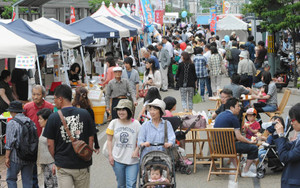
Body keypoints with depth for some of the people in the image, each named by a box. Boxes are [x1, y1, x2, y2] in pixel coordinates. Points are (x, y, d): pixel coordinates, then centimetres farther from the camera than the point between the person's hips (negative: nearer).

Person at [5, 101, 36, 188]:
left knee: (11, 178, 10)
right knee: (27, 181, 10)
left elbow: (10, 143, -15)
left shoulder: (12, 123, -11)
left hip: (16, 158, -5)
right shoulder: (31, 122, 6)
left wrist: (7, 157, -9)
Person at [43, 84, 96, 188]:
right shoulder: (85, 114, -2)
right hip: (82, 164, 2)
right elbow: (91, 139, 4)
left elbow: (50, 144, -2)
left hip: (63, 165, -2)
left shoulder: (53, 117, -7)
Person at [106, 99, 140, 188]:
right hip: (117, 160, 2)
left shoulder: (136, 124, -3)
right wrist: (110, 155, 1)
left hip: (132, 160, -2)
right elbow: (109, 140, 8)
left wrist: (136, 151, -13)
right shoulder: (114, 123, 2)